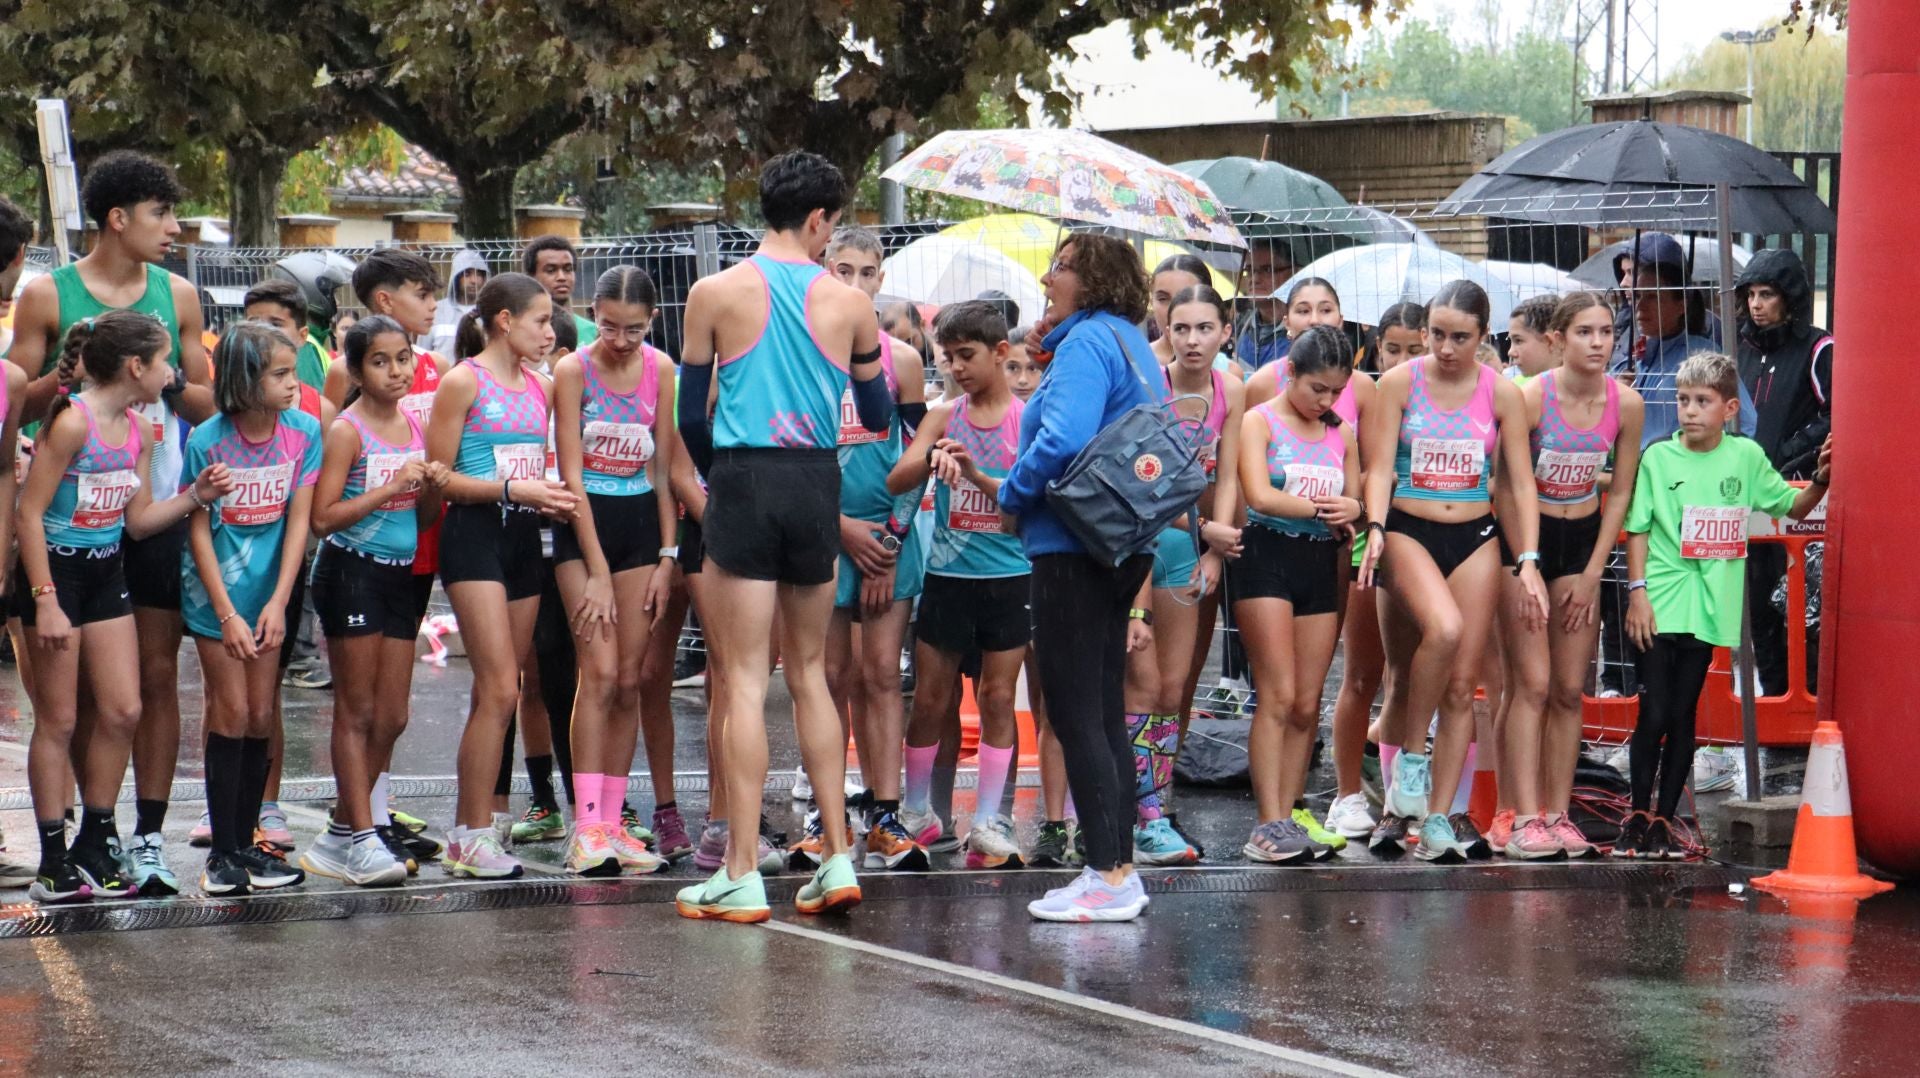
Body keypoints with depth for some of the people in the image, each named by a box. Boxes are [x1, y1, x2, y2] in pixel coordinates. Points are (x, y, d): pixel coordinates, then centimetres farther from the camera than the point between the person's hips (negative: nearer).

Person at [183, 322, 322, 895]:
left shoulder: (303, 432, -6)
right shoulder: (207, 441, -14)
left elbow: (298, 521, -5)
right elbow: (199, 531, -9)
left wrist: (277, 602, -12)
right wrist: (227, 615, -13)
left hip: (269, 592, 3)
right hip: (216, 590, -3)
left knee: (262, 716, 3)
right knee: (232, 713, -5)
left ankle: (247, 842, 12)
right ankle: (223, 852, 0)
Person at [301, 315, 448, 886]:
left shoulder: (414, 426, 10)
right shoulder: (348, 431, -10)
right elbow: (324, 516, -18)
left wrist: (434, 487, -3)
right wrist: (391, 487, -21)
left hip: (399, 575, 7)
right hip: (351, 570, -7)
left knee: (391, 717, 7)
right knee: (356, 712, -3)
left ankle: (341, 834, 17)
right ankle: (361, 839, 0)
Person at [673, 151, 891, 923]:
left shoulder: (717, 293, -2)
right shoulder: (848, 303, 2)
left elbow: (691, 413, 2)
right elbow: (878, 416, 14)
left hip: (745, 478, -3)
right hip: (818, 483, 3)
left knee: (746, 680, -2)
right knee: (809, 671, 15)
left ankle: (742, 877, -3)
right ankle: (837, 857, 12)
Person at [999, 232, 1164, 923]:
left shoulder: (1088, 342, -13)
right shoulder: (1134, 347, 16)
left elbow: (1063, 438, -25)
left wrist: (1013, 495, -10)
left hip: (1074, 546, -10)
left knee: (1074, 716, -7)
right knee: (1104, 716, 13)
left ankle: (1108, 878, -9)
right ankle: (1119, 871, 15)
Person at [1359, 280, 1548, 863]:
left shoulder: (1501, 394, 2)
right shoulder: (1400, 383, -2)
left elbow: (1521, 483, 4)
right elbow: (1380, 467, -4)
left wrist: (1528, 561, -5)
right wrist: (1376, 528, -21)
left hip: (1475, 538, 3)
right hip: (1409, 531, -3)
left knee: (1462, 685, -1)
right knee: (1444, 628, -31)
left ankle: (1439, 818, 4)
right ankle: (1409, 754, -11)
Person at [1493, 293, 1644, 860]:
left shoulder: (1626, 404, -7)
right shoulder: (1530, 397, -18)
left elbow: (1620, 493, 3)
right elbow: (1505, 484, -11)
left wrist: (1592, 573, 1)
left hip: (1583, 539, 4)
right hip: (1524, 535, -4)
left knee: (1570, 690, 3)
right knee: (1531, 684, -11)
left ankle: (1558, 815, 7)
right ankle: (1521, 819, -13)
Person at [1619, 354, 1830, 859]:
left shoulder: (1746, 457, 5)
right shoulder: (1658, 458, 0)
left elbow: (1793, 506, 16)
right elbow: (1638, 529, 2)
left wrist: (1821, 479, -1)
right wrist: (1637, 591, -6)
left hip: (1708, 608, 2)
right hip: (1661, 606, -1)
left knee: (1682, 716, 6)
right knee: (1653, 714, -3)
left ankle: (1664, 821, 14)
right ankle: (1637, 816, 10)